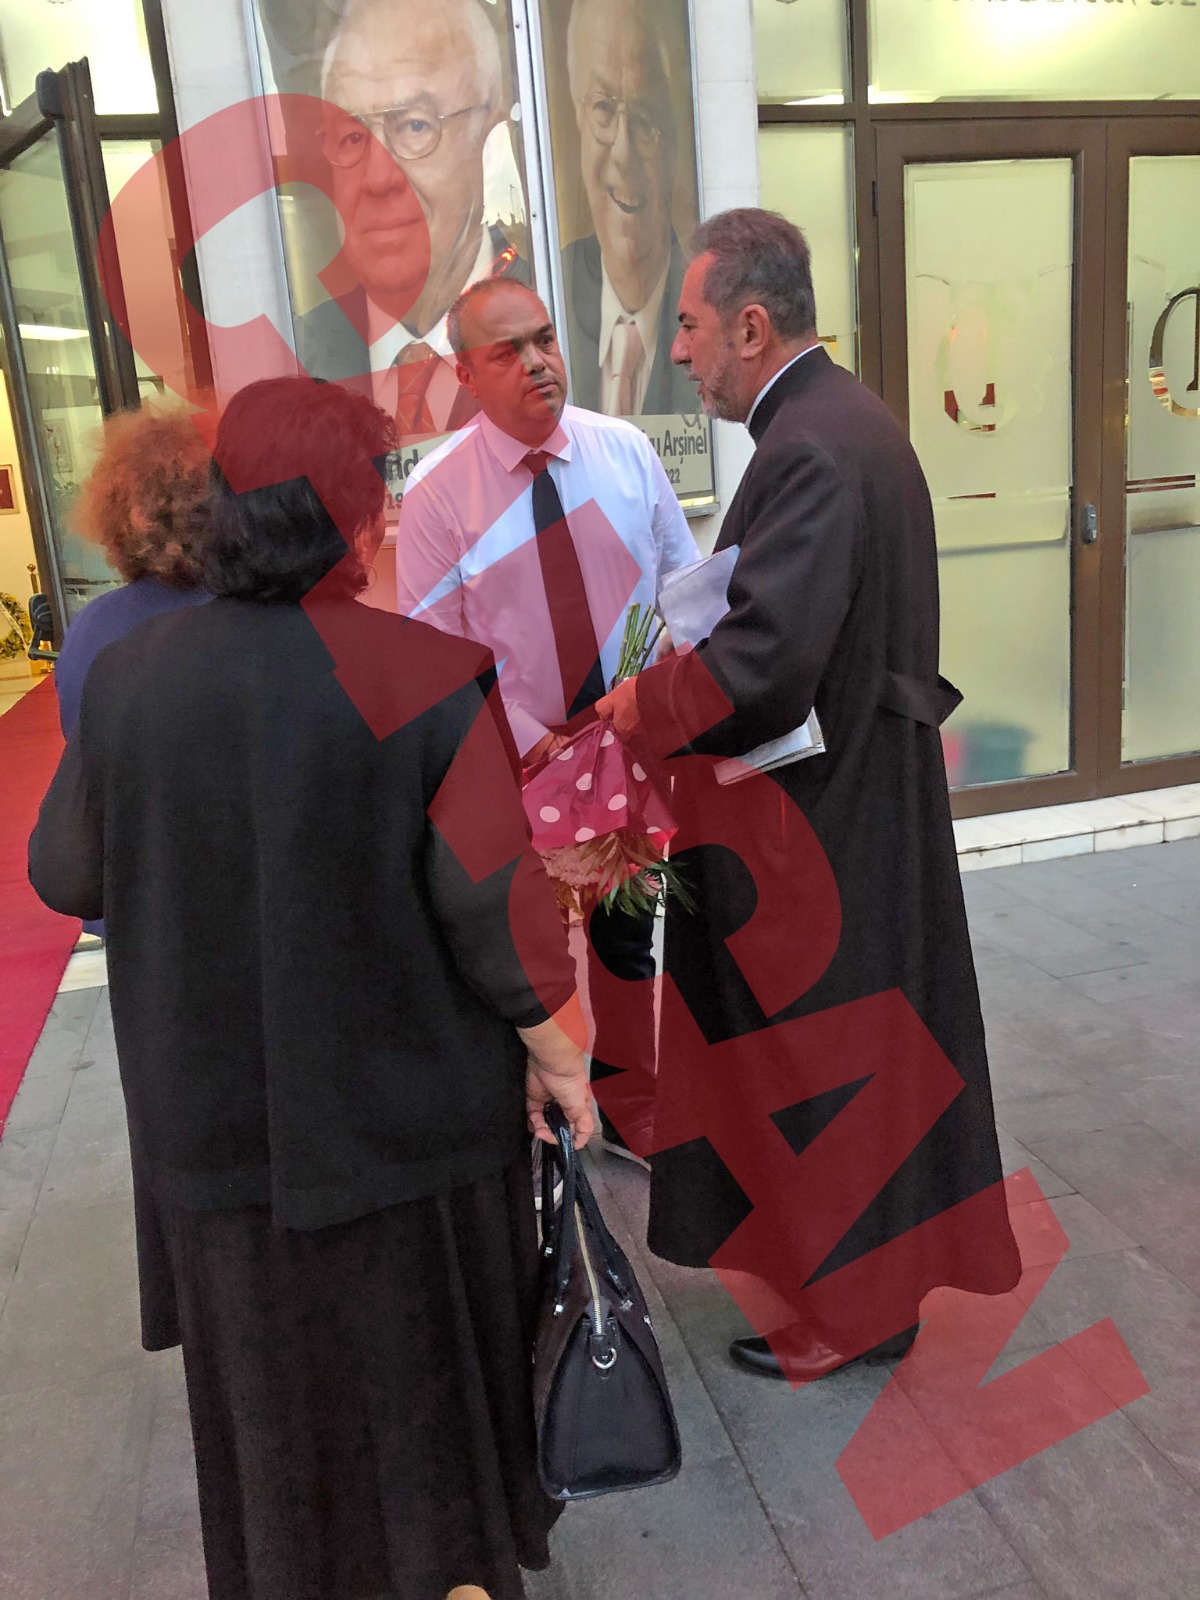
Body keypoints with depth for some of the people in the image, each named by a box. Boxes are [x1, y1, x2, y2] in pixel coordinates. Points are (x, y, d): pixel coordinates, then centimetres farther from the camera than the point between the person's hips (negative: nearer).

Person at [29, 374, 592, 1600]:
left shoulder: (130, 679, -11)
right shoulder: (419, 679, -21)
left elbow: (65, 872, 2)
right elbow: (494, 900, -19)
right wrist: (557, 1054, -5)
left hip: (216, 1111, 3)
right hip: (405, 1104, -2)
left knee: (270, 1371, 25)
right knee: (421, 1356, 22)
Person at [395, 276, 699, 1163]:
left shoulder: (623, 449, -1)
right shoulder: (439, 490, -9)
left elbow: (684, 578, 3)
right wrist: (533, 741, -18)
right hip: (517, 760, -2)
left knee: (627, 934, 15)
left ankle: (629, 1110, 36)